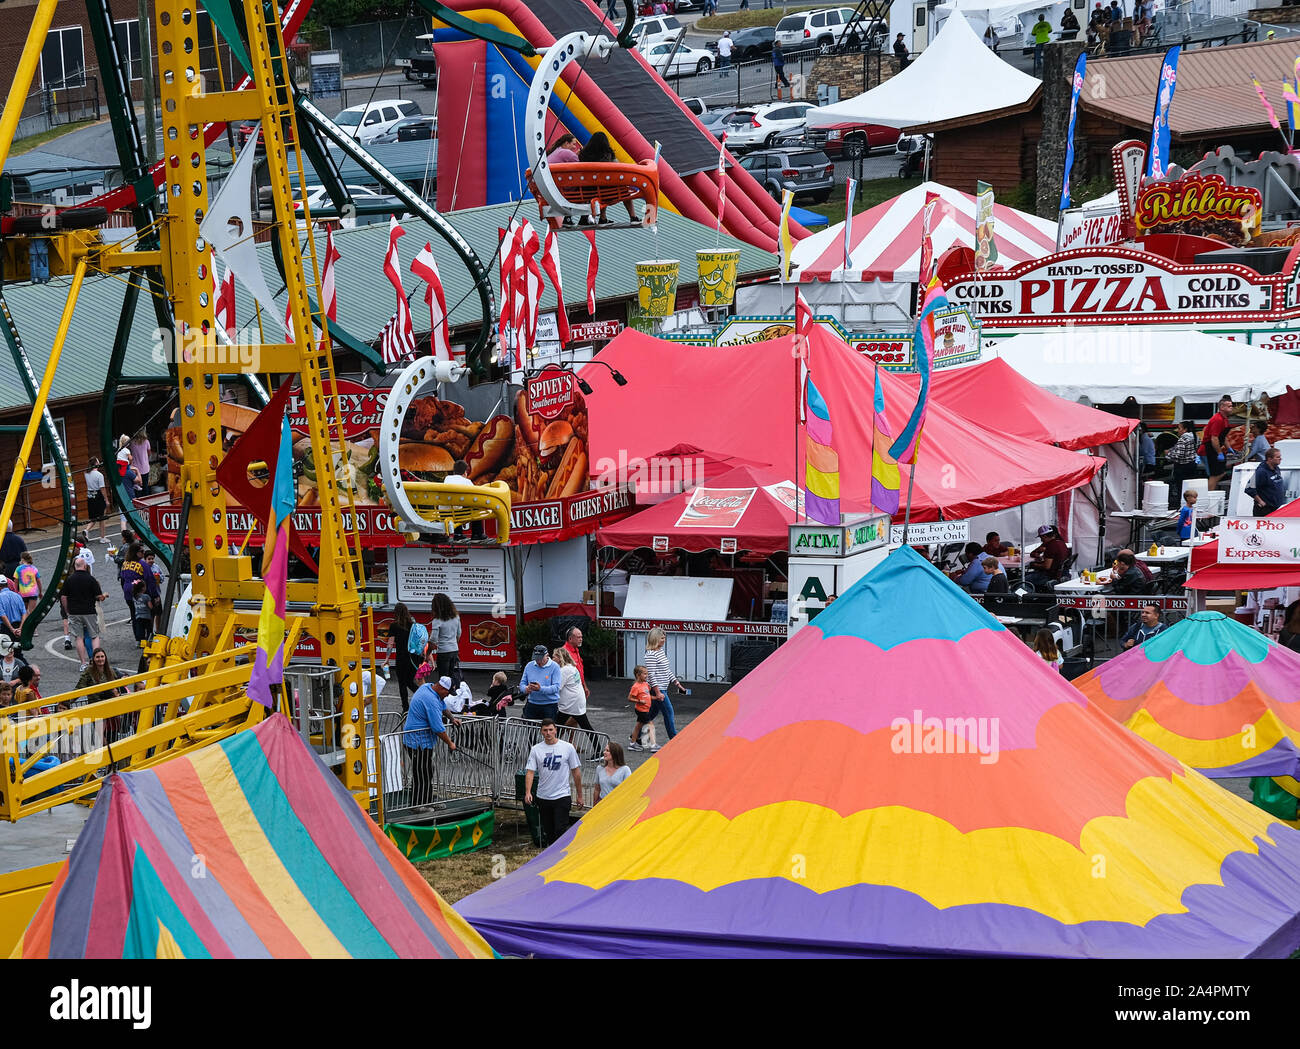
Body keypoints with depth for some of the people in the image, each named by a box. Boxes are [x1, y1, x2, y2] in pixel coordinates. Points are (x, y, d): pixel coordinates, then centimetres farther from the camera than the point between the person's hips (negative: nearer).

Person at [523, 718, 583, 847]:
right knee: (547, 830, 12)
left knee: (561, 830, -13)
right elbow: (530, 772, -2)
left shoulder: (567, 747, -3)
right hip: (543, 796, 3)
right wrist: (528, 792, -18)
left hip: (562, 796, -3)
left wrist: (579, 796, 5)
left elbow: (576, 771, 4)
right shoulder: (536, 749, 1)